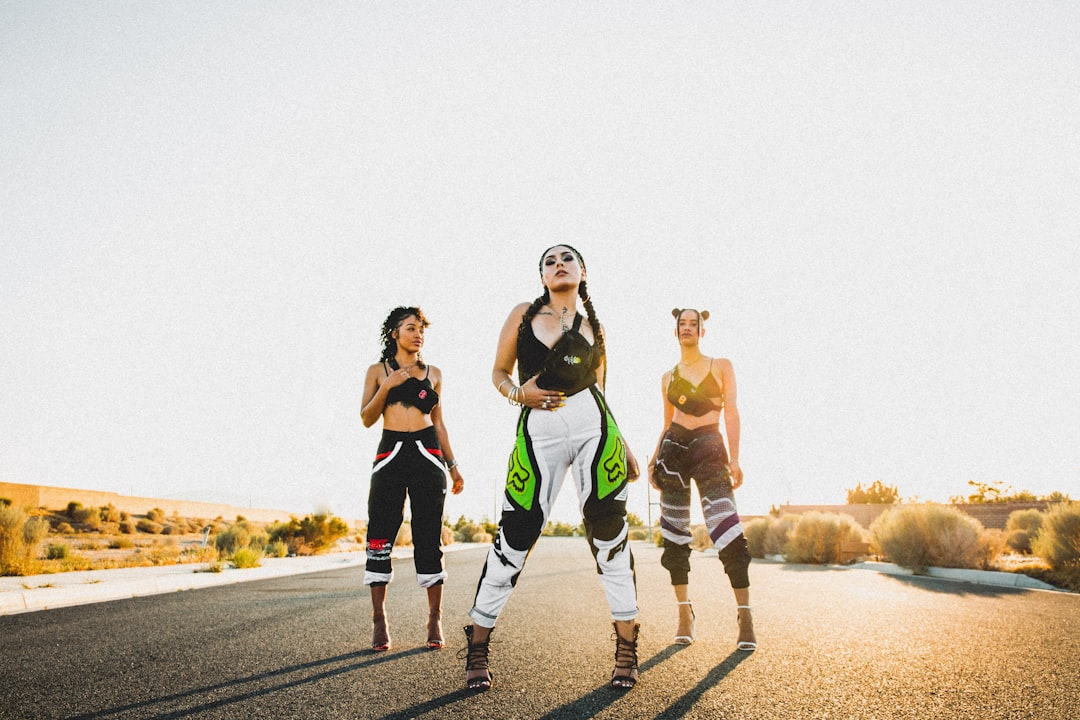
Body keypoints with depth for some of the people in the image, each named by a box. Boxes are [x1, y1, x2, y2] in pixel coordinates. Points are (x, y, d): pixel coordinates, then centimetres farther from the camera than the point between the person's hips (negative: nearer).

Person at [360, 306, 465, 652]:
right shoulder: (378, 371, 12)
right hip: (390, 455, 0)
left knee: (429, 539, 0)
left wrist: (453, 464, 11)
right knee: (380, 536, -3)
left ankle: (435, 621, 7)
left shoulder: (433, 373, 14)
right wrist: (387, 386, -9)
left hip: (427, 455, 1)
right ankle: (379, 621, 7)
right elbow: (367, 419, 6)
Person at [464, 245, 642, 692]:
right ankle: (477, 647, 12)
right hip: (538, 431, -1)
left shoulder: (593, 327, 15)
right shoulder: (524, 314, 10)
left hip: (592, 425, 2)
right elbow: (499, 373, 11)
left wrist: (624, 447, 13)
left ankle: (626, 647, 11)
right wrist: (519, 393, -11)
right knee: (514, 537, -2)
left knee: (609, 533, -1)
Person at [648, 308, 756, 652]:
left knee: (727, 531, -15)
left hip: (709, 449, -3)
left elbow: (731, 413, 1)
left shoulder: (721, 366, 8)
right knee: (675, 533, 1)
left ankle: (745, 617, -8)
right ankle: (684, 614, 10)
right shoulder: (668, 377, 15)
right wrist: (653, 459, 6)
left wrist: (734, 458, -9)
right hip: (674, 449, 3)